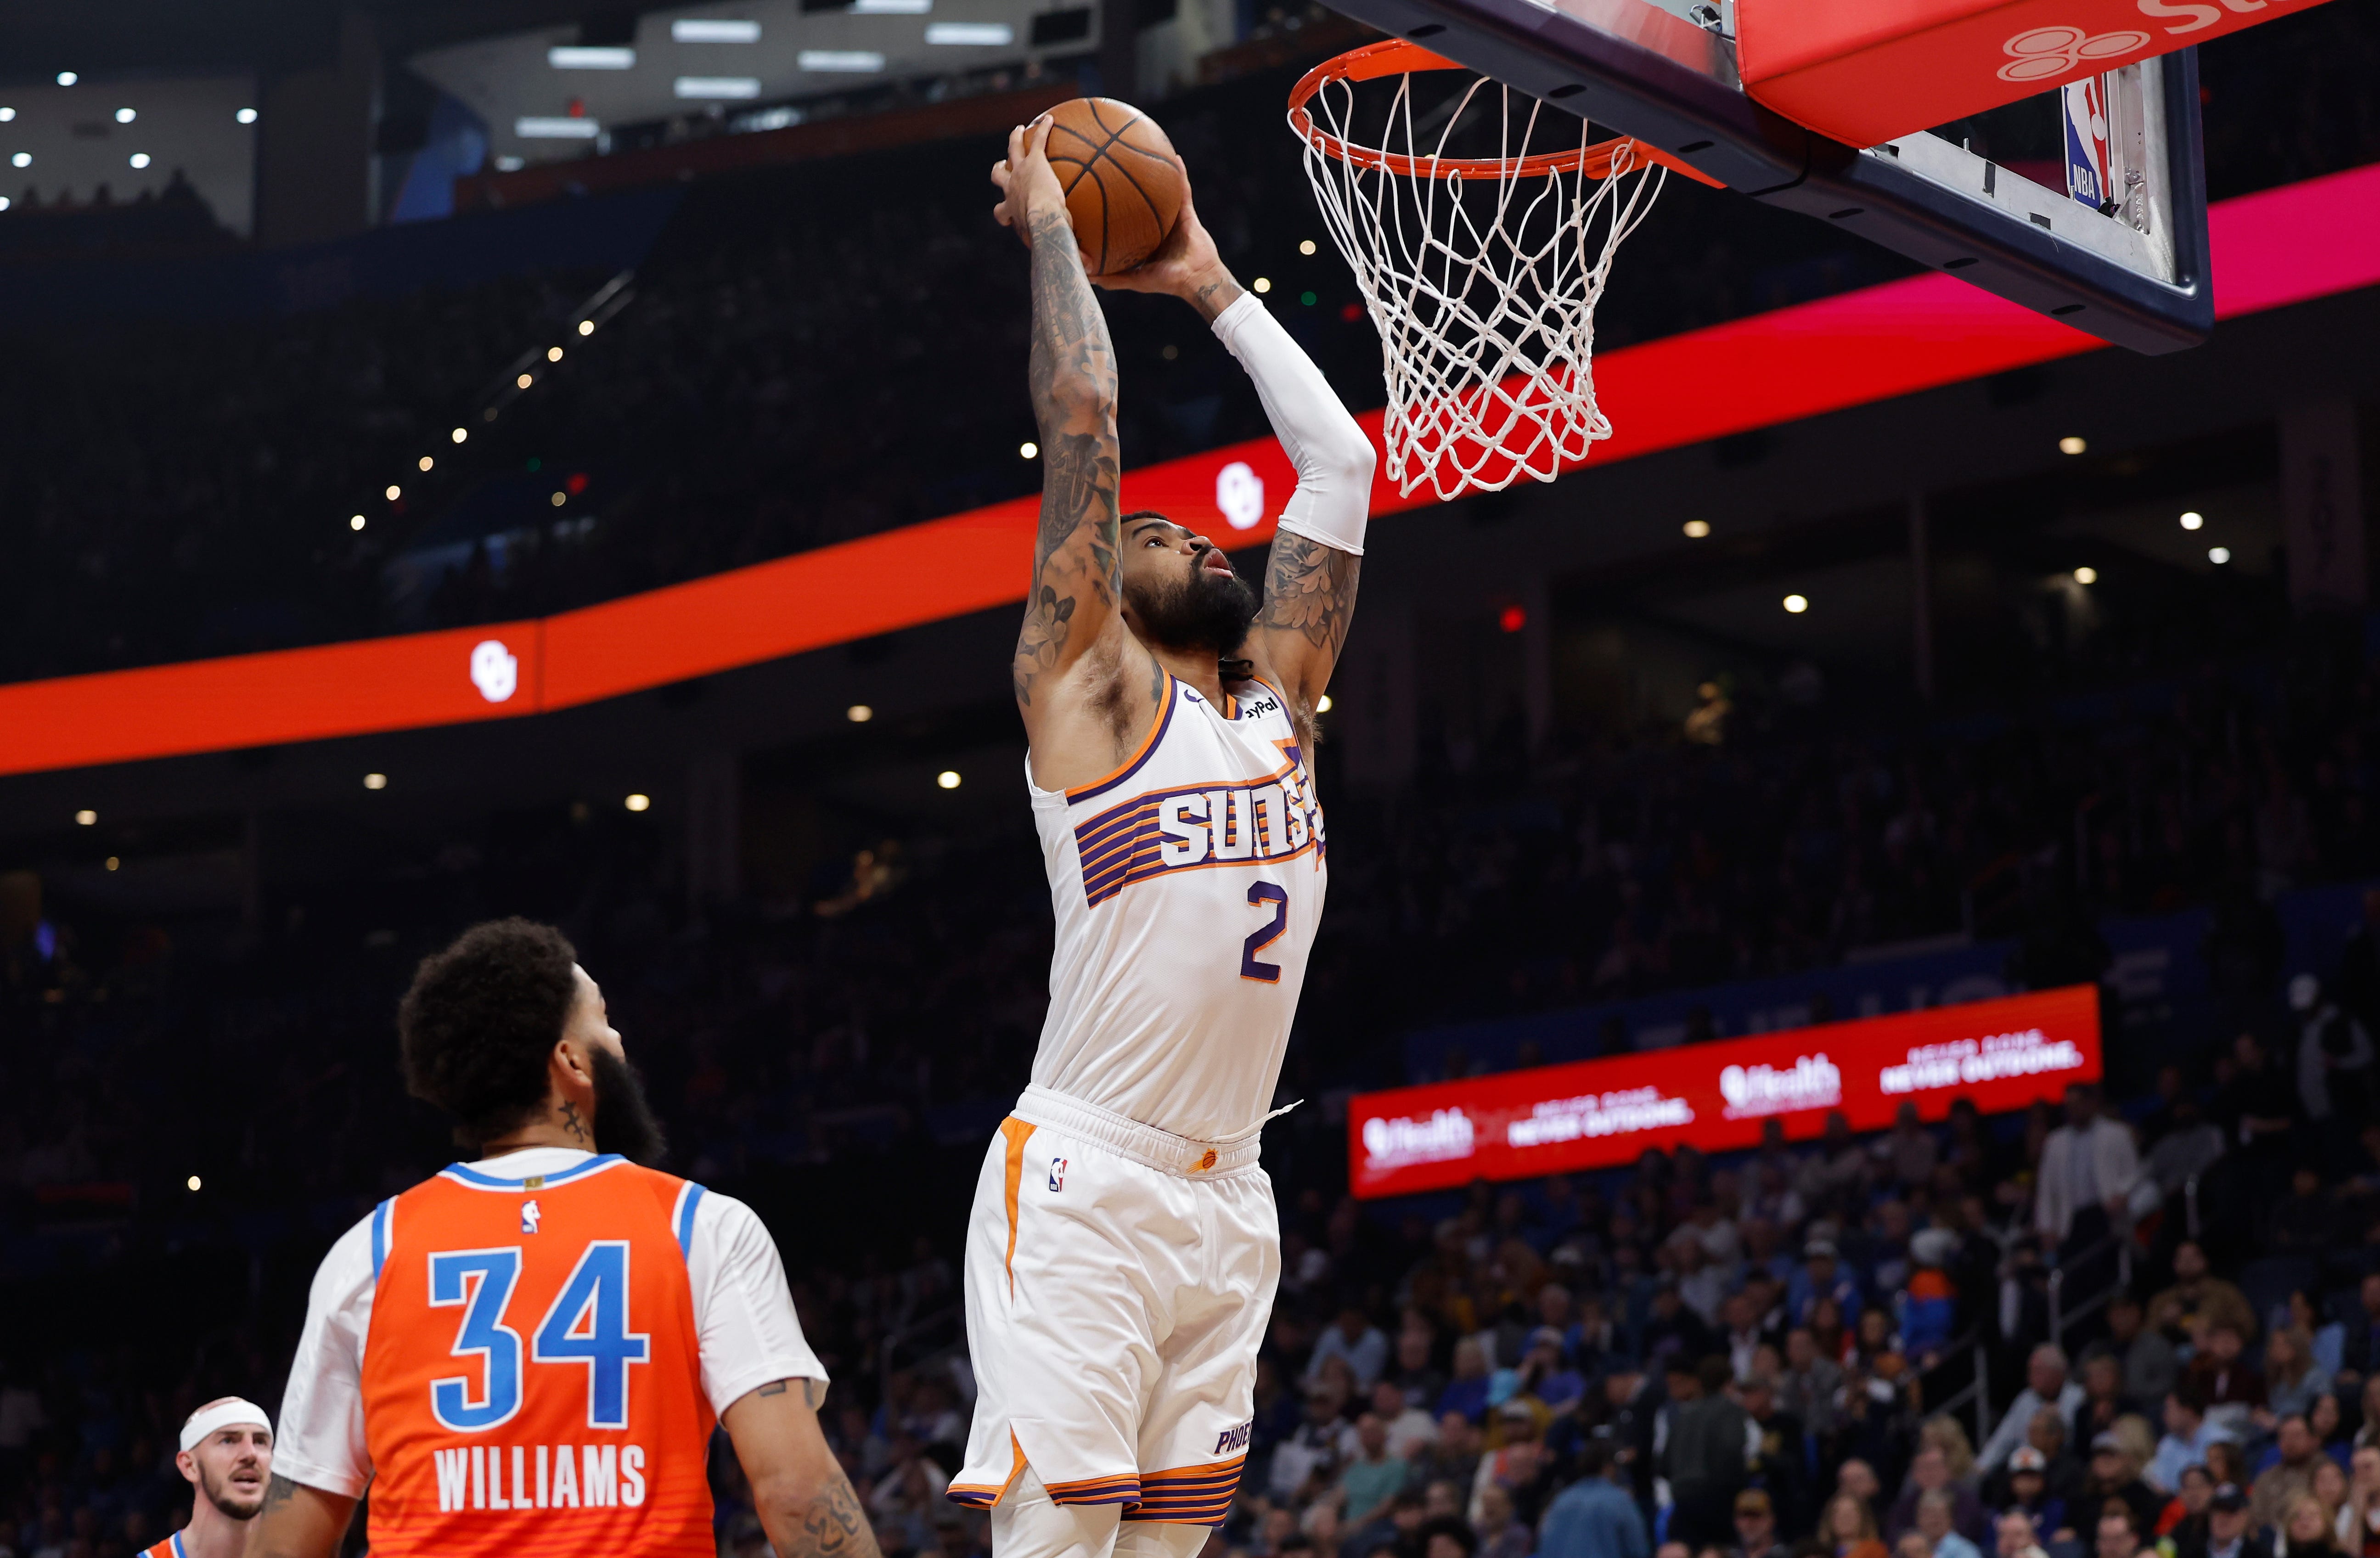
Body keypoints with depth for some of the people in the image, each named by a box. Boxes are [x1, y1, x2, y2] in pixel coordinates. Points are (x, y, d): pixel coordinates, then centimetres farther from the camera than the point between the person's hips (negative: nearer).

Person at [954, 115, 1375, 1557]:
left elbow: (1342, 460, 22)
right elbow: (1083, 414, -5)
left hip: (1228, 1199, 7)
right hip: (1083, 1183, -7)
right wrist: (1048, 224, 7)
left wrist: (1212, 286, 26)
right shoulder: (1091, 688, 0)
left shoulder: (1279, 693, 18)